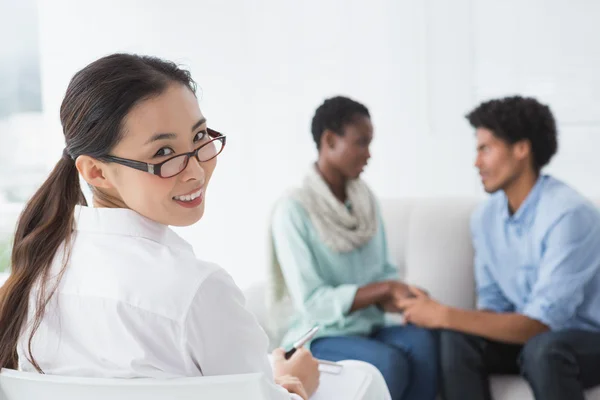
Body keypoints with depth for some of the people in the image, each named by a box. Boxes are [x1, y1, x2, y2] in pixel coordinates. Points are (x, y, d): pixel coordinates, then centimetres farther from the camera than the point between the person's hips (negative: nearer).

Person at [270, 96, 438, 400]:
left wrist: (402, 299, -13)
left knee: (421, 340, -25)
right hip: (320, 337, -5)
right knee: (388, 361, -31)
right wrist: (385, 288, -20)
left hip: (369, 327, 5)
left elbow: (383, 270, 9)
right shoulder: (293, 210, -13)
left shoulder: (365, 199, 7)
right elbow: (312, 302, -17)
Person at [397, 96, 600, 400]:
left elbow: (540, 323, -28)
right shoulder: (485, 218, -1)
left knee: (543, 348, -37)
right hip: (531, 334, 6)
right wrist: (448, 320, -18)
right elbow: (493, 303, 4)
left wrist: (445, 316, -29)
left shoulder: (568, 214, -24)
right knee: (457, 339, -21)